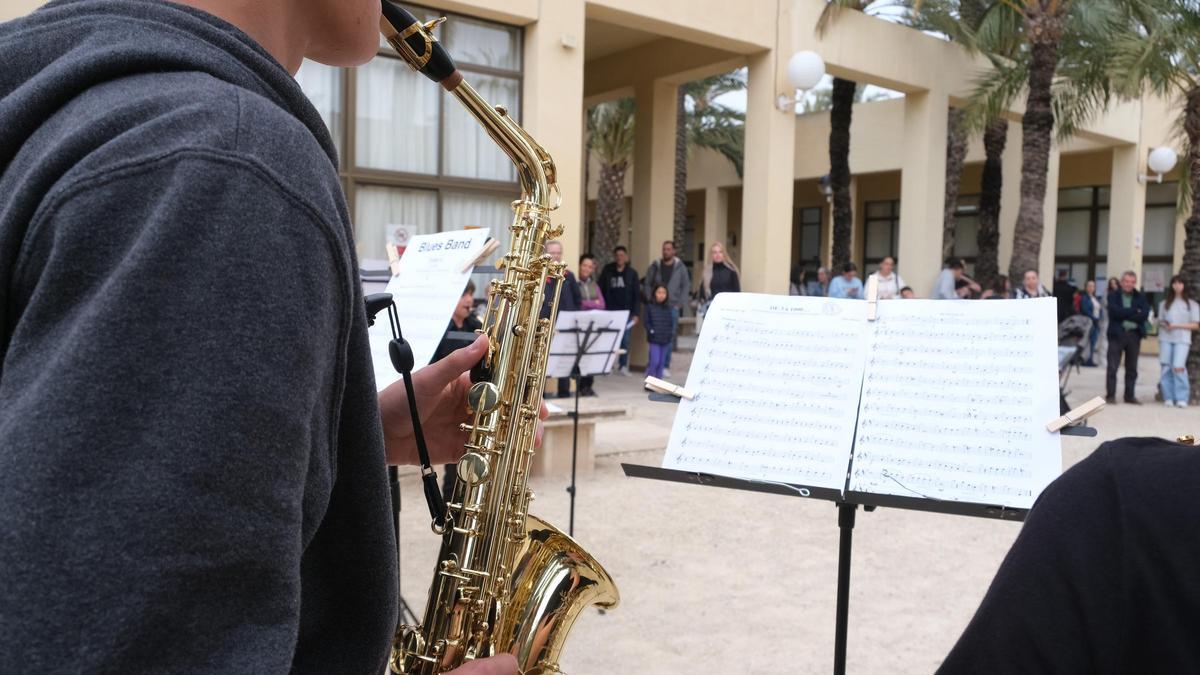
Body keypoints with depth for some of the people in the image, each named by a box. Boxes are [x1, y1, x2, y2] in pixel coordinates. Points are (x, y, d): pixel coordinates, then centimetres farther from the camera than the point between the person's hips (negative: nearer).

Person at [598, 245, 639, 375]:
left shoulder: (632, 273, 5)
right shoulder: (607, 271, 3)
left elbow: (637, 295, 4)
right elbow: (600, 291, 3)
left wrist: (636, 313, -3)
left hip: (626, 312, 1)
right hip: (609, 311, -1)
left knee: (625, 340, 2)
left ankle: (623, 366, 10)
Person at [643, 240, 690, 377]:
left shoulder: (680, 267, 3)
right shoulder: (655, 266, 5)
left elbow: (686, 286, 4)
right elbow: (648, 284, 6)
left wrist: (680, 304, -3)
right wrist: (650, 300, -4)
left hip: (673, 307, 0)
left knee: (669, 337, 2)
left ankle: (666, 366, 10)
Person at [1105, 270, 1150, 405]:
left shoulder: (1140, 297, 11)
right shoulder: (1113, 296, 5)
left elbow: (1145, 314, -5)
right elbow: (1115, 311, -13)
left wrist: (1125, 315, -11)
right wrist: (1134, 311, -8)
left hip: (1134, 334, 3)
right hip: (1117, 334, -2)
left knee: (1132, 368, 7)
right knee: (1112, 367, -5)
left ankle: (1129, 395, 15)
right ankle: (1111, 395, -1)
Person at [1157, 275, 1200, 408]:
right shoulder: (1164, 303, 16)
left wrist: (1177, 325, -9)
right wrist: (1164, 325, -5)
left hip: (1182, 339, -3)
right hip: (1165, 339, 3)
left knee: (1178, 367, -18)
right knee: (1166, 367, -2)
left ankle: (1181, 398, -15)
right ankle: (1168, 398, 2)